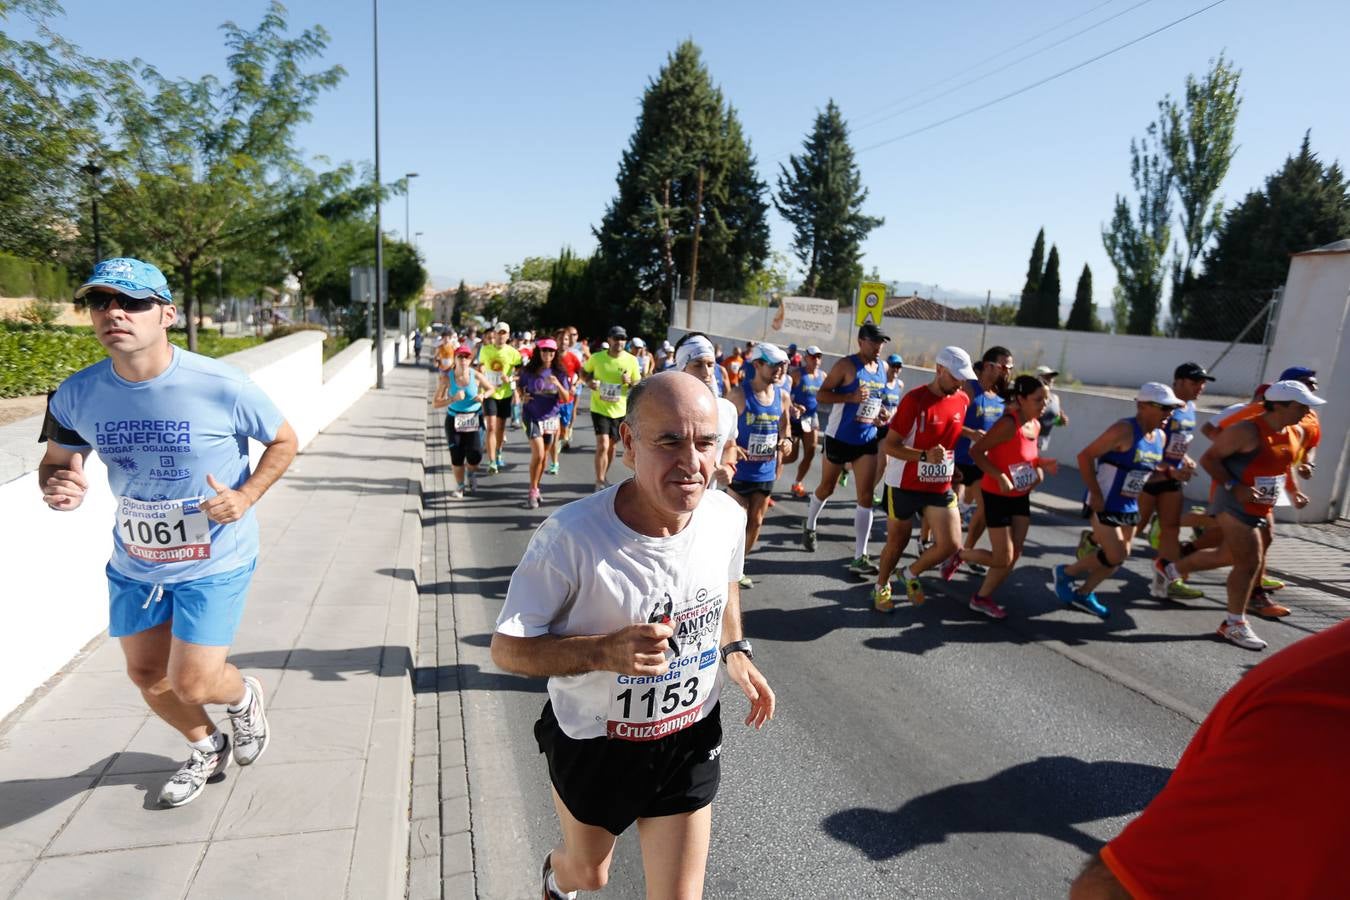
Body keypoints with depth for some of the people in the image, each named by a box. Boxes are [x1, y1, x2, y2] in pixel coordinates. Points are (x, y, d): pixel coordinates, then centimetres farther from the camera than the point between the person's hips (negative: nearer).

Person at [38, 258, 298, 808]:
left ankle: (244, 698, 33)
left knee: (190, 684, -5)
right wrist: (58, 487, -19)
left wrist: (246, 497, -21)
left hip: (215, 562, -5)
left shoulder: (220, 386, -21)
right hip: (134, 564, 5)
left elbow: (284, 441, -7)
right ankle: (206, 749, 48)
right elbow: (54, 462, 5)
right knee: (147, 678, 19)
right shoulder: (78, 395, -10)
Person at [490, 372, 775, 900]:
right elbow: (507, 647, -21)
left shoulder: (728, 517, -15)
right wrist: (604, 651, -36)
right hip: (592, 744, -2)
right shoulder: (571, 536, -31)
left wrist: (734, 649, -7)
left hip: (690, 742, 3)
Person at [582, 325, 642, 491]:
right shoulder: (597, 358, -9)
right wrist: (588, 381, -12)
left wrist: (630, 382, -21)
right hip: (600, 409, -3)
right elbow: (584, 371, 9)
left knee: (612, 447, 16)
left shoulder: (631, 361, -6)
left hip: (619, 411, 3)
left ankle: (603, 478, 37)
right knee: (603, 446, -15)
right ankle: (600, 482, -5)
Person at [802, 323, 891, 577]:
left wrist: (881, 415, 3)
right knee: (827, 487, 14)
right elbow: (821, 394, -14)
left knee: (866, 496, -4)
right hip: (839, 438, -4)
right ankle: (809, 525, 44)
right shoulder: (846, 365, -13)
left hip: (867, 440, 5)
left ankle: (860, 557, -2)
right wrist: (851, 397, -28)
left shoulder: (882, 368, 6)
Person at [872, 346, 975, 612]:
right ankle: (881, 586, 36)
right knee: (897, 541, 10)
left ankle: (911, 574, 22)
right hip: (905, 485, -5)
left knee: (951, 543, -6)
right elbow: (888, 445, -18)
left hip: (941, 487, 5)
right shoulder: (915, 399, -19)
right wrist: (925, 456, -30)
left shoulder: (963, 400, 0)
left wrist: (958, 477, 14)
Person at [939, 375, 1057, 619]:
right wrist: (1000, 477, -29)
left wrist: (1041, 464, -1)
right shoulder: (1009, 424, -23)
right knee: (1003, 558, -3)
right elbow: (976, 451, -23)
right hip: (997, 496, -8)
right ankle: (959, 555, 23)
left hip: (1021, 497, 8)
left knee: (1014, 555, 8)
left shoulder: (1035, 425, 3)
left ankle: (983, 598, 23)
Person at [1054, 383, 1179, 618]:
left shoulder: (1160, 437, 5)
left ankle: (1084, 594, 28)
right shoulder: (1124, 431, -20)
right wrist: (1095, 494, -22)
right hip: (1105, 506, -8)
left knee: (1120, 557, 11)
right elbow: (1085, 456, -22)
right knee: (1115, 557, -9)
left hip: (1129, 508, 9)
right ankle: (1066, 573, 14)